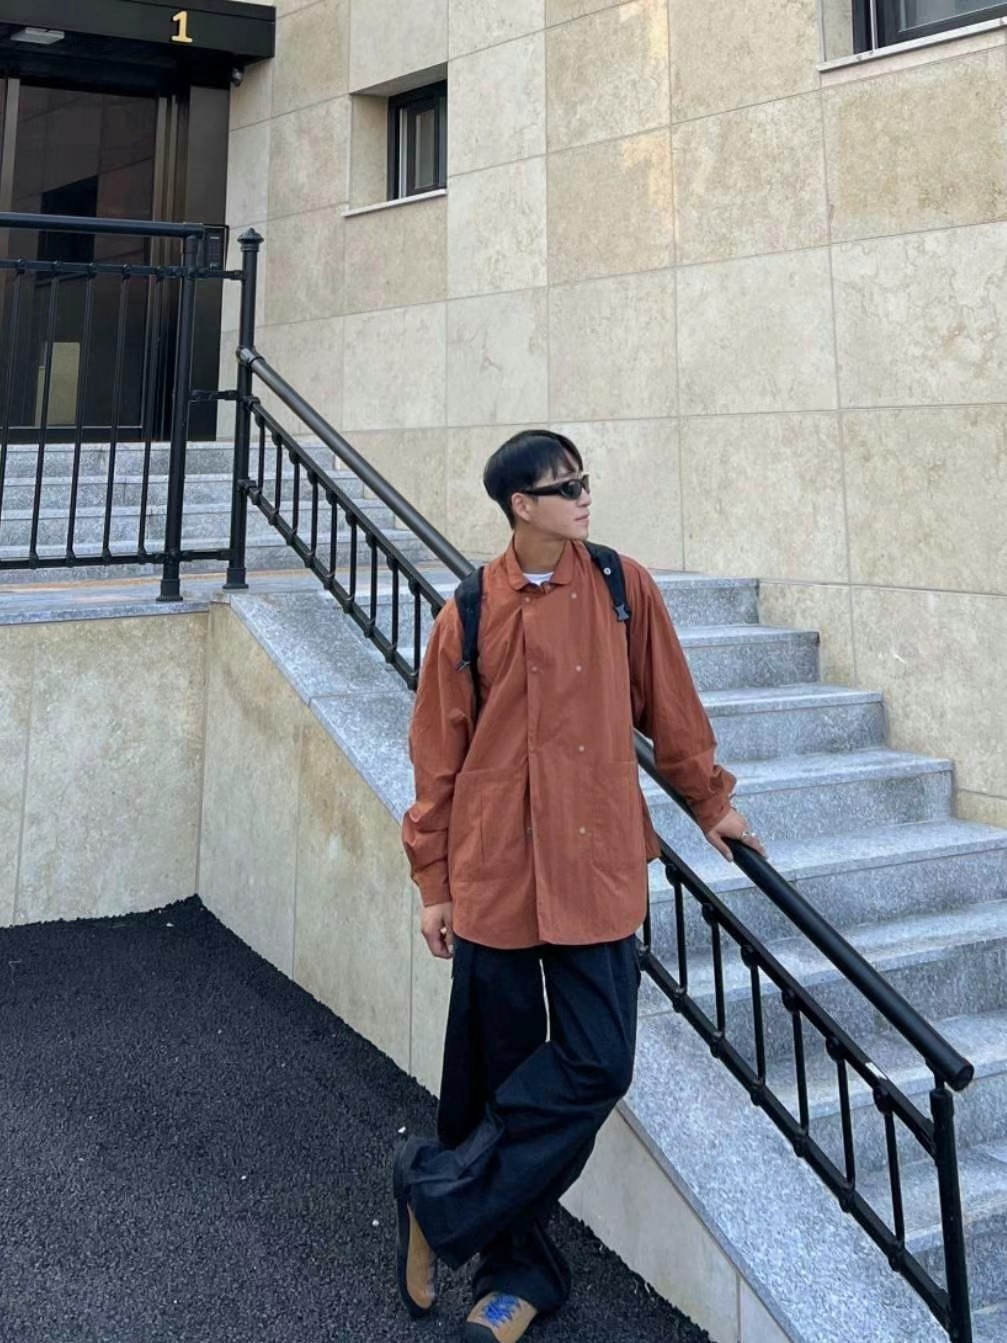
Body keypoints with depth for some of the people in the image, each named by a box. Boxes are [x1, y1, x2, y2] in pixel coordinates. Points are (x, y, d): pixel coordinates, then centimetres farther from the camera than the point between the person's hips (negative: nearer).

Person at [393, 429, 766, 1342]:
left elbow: (669, 706, 12)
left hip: (597, 868, 1)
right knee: (495, 1072, 8)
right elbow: (438, 753, 4)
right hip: (492, 873, 0)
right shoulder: (471, 612, 0)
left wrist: (709, 802, 18)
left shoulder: (624, 589, 1)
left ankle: (441, 1200, 13)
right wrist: (433, 881, 5)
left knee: (596, 1065, -5)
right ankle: (519, 1267, 27)